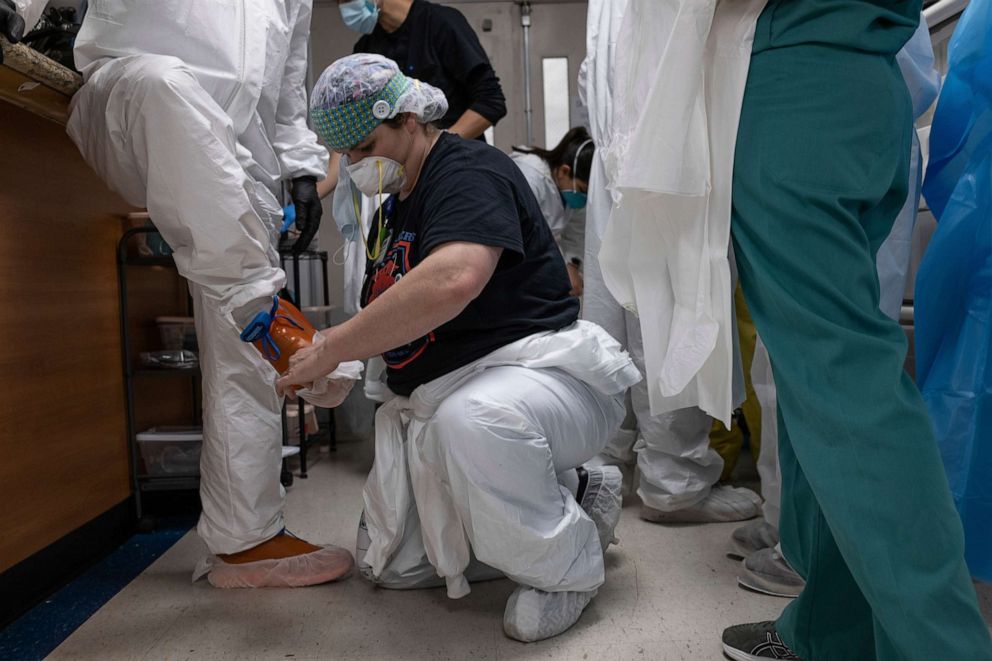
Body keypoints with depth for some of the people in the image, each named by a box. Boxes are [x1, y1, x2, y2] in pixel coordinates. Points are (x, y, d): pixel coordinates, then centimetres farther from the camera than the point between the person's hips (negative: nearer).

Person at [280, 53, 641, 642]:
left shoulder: (469, 170, -13)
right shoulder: (391, 213, 16)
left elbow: (452, 280, -34)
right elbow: (387, 324, 21)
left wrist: (331, 349, -26)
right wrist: (331, 373, 0)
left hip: (535, 369, -9)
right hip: (433, 403, 10)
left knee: (469, 420, -43)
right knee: (391, 566, 9)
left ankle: (566, 567, -14)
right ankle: (563, 493, 17)